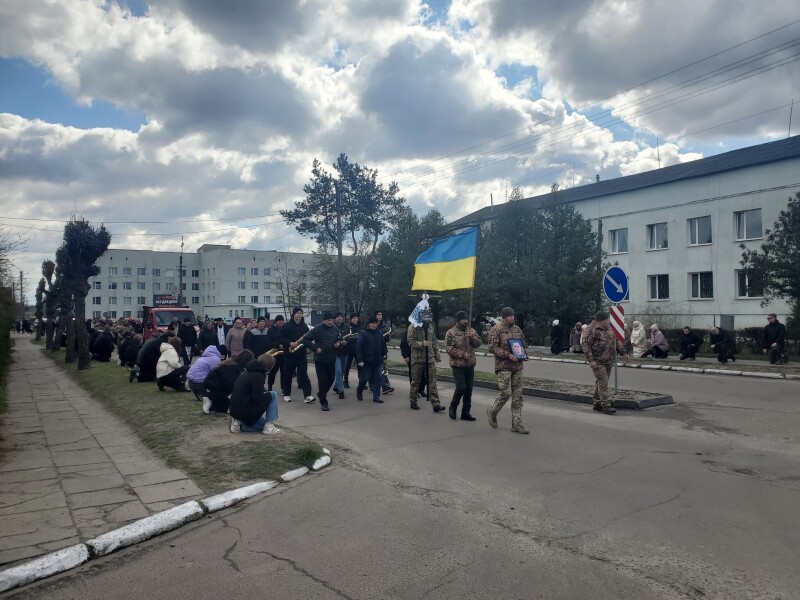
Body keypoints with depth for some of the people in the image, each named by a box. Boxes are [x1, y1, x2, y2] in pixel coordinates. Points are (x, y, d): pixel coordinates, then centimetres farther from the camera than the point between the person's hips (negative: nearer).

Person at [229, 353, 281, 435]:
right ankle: (269, 426, -4)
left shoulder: (247, 371, 11)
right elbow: (257, 398, -22)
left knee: (263, 424, 27)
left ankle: (239, 423, 8)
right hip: (246, 411, -10)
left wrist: (263, 392, 11)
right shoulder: (258, 376, -18)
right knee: (273, 395, -2)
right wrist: (265, 394, -2)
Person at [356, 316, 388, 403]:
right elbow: (358, 347, -11)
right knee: (364, 378, 4)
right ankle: (359, 390, 33)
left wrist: (384, 353, 2)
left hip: (378, 361, 4)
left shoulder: (379, 333, 8)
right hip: (367, 361, -4)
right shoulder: (363, 333, -7)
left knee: (378, 378, 0)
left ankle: (376, 397, 8)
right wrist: (360, 360, -16)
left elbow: (383, 344, 15)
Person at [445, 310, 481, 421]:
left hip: (470, 365, 5)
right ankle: (453, 406, 13)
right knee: (461, 388, -12)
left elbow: (478, 344, 2)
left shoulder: (472, 331, 9)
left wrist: (472, 337, -17)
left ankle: (466, 412, 15)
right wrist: (463, 354, -17)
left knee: (469, 390, 6)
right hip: (458, 365, -5)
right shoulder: (451, 333, -6)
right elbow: (449, 349, -12)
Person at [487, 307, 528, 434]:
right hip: (503, 366, -6)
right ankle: (492, 411, 16)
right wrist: (507, 355, -20)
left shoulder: (517, 329, 14)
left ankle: (517, 423, 10)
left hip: (517, 366, 6)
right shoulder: (496, 330, -5)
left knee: (517, 395, 4)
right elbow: (492, 348, -11)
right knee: (506, 392, -10)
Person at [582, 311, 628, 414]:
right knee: (603, 382, -10)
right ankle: (605, 405, -8)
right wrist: (591, 360, -21)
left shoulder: (609, 329, 13)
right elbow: (586, 346, -15)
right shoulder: (592, 331, -12)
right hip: (598, 362, -8)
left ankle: (596, 403, 22)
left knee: (600, 382, 13)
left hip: (609, 362, 8)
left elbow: (617, 342, 24)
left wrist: (623, 352, 16)